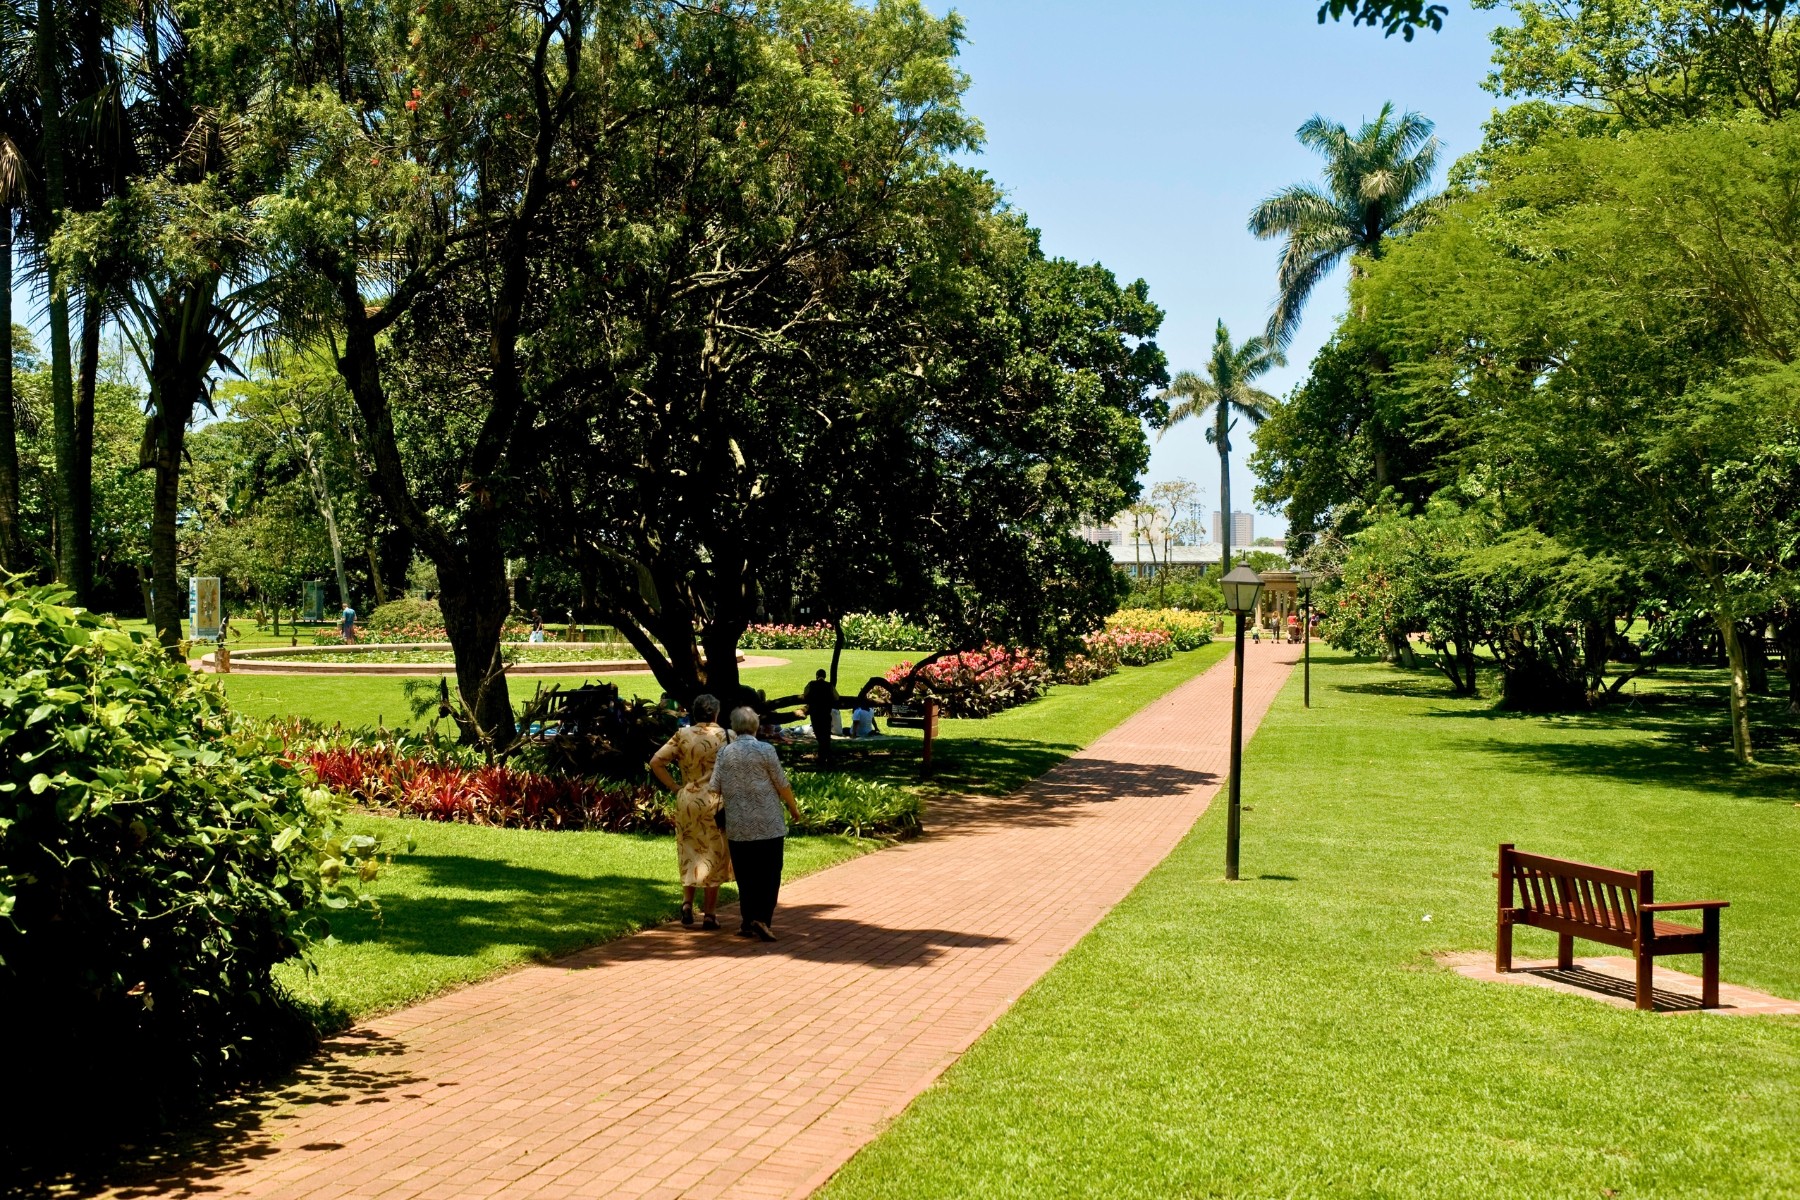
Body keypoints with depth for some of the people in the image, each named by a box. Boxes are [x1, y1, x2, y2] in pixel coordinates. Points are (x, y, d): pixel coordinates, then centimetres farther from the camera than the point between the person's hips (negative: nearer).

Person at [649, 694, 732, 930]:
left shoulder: (683, 735, -1)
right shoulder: (724, 736, -6)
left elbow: (656, 762, -5)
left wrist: (674, 787, 1)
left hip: (687, 800, 2)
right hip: (715, 802, -2)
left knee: (690, 853, 19)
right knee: (714, 856, 7)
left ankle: (687, 903, 6)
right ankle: (709, 915, 10)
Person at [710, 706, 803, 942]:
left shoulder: (724, 754, 2)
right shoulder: (765, 750, -7)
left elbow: (715, 788, 4)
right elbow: (782, 785, -3)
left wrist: (721, 812, 22)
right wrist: (793, 807, 13)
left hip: (737, 827, 3)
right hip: (768, 825, -3)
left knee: (745, 877, 11)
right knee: (769, 875, 2)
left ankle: (748, 923, 14)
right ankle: (762, 919, -10)